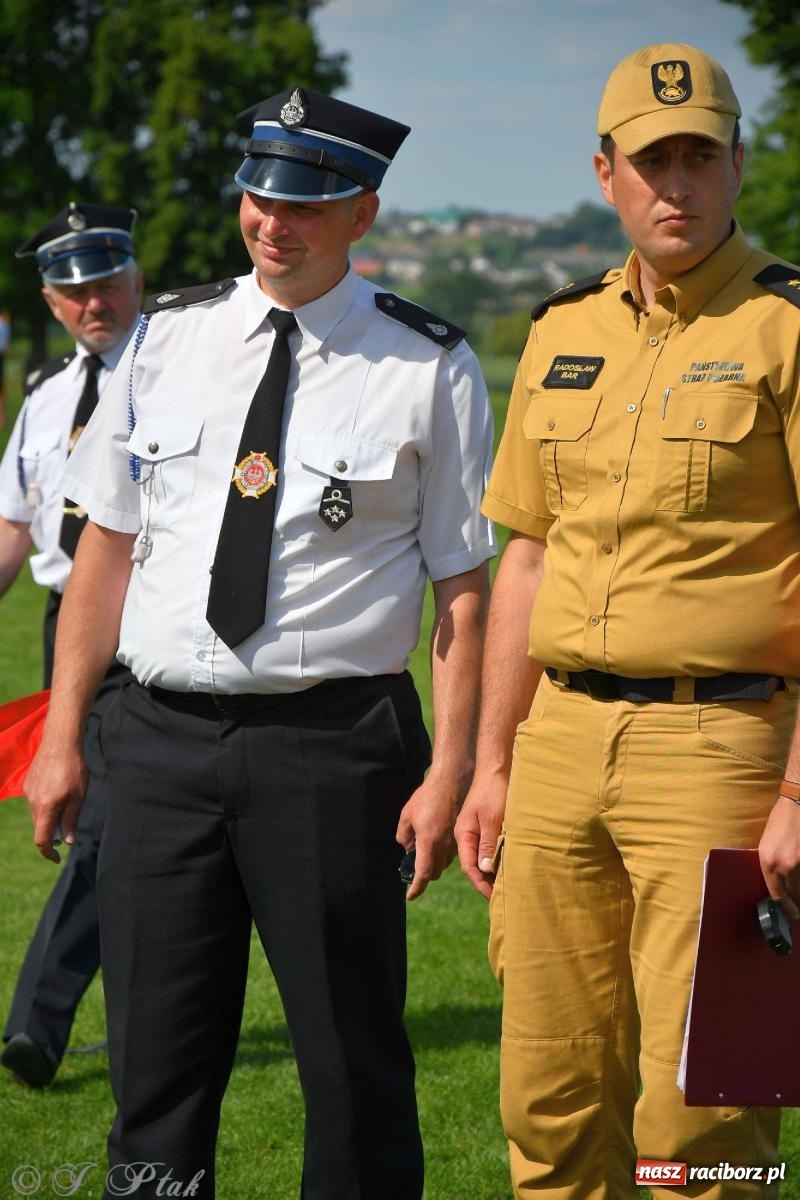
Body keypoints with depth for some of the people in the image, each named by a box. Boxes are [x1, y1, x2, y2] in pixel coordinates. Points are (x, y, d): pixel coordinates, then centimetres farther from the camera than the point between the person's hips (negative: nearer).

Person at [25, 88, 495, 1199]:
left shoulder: (428, 369, -1)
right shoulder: (169, 338, 9)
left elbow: (463, 587, -3)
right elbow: (108, 543, 11)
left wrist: (450, 773, -11)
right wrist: (62, 736, 7)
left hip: (330, 743, -3)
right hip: (163, 734, 3)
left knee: (354, 1060, 5)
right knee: (156, 1062, 8)